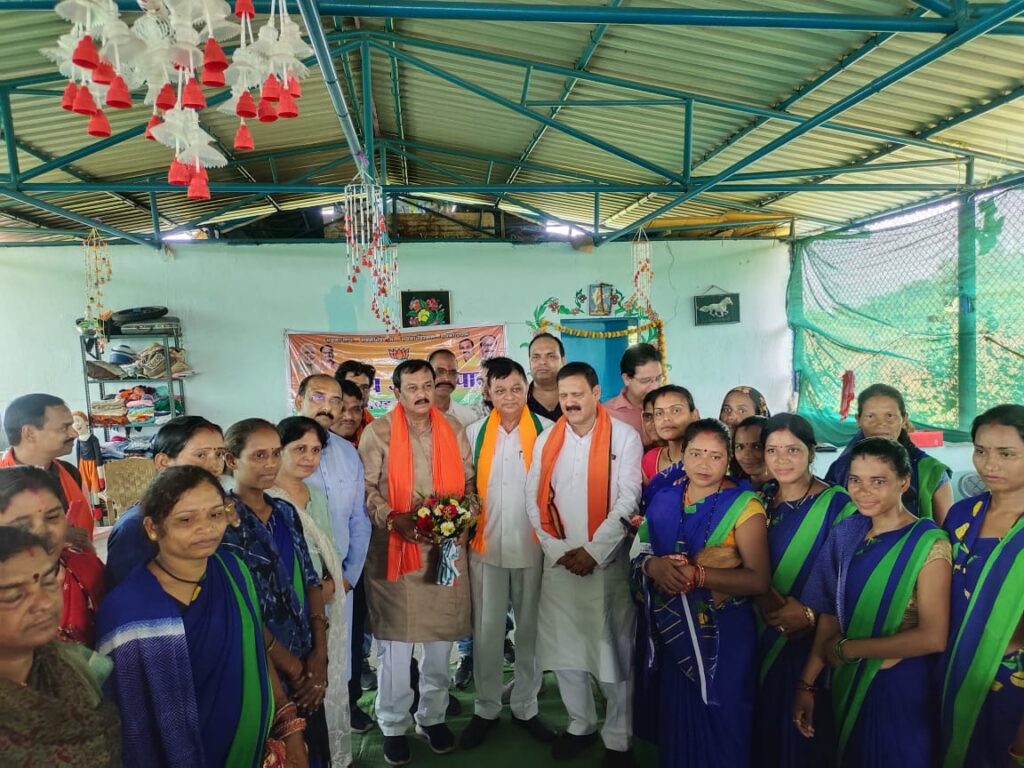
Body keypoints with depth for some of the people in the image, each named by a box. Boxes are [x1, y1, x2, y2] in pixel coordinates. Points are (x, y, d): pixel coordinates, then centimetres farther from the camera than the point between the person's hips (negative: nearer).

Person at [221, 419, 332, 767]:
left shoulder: (285, 512, 4)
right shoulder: (224, 518, -16)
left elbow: (310, 581, 5)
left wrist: (319, 654, -4)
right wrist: (291, 667, -14)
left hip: (307, 665, 6)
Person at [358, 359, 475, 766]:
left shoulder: (453, 428, 7)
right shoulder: (377, 431, -4)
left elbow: (469, 479, 11)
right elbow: (366, 488, -5)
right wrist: (392, 519, -20)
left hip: (446, 547, 3)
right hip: (394, 547, -3)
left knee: (442, 637, 13)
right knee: (394, 641, 6)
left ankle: (432, 715, 33)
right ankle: (394, 725, 24)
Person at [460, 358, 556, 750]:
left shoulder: (547, 431, -5)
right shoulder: (475, 432, 4)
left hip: (533, 546, -1)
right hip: (486, 545, 2)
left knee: (530, 630, 12)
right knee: (485, 632, 9)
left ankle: (525, 706, 30)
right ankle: (486, 709, 27)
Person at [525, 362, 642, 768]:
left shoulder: (625, 436, -6)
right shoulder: (546, 440, 6)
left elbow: (627, 501, -10)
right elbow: (534, 501, 4)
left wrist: (593, 551, -13)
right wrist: (556, 549, -5)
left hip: (608, 561, -3)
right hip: (558, 561, 4)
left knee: (613, 650, 4)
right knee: (562, 646, 11)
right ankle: (580, 723, 32)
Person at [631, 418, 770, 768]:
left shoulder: (744, 506, -11)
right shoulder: (664, 498, 2)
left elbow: (758, 580, -17)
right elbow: (638, 551, 6)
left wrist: (697, 575, -26)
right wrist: (653, 565, -16)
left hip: (721, 634, -4)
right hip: (670, 629, 4)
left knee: (716, 724, 10)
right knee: (674, 718, 18)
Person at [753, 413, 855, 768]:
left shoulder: (838, 505, -10)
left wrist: (809, 614, -17)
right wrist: (768, 600, -10)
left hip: (813, 641, -4)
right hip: (761, 635, 4)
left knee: (802, 729, 8)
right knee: (764, 723, 15)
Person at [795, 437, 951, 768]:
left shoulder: (928, 543, -15)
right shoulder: (846, 533, 0)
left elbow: (933, 638, -19)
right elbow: (830, 612, 1)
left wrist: (847, 649, -13)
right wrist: (807, 683, -4)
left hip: (900, 687, -4)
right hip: (847, 682, 5)